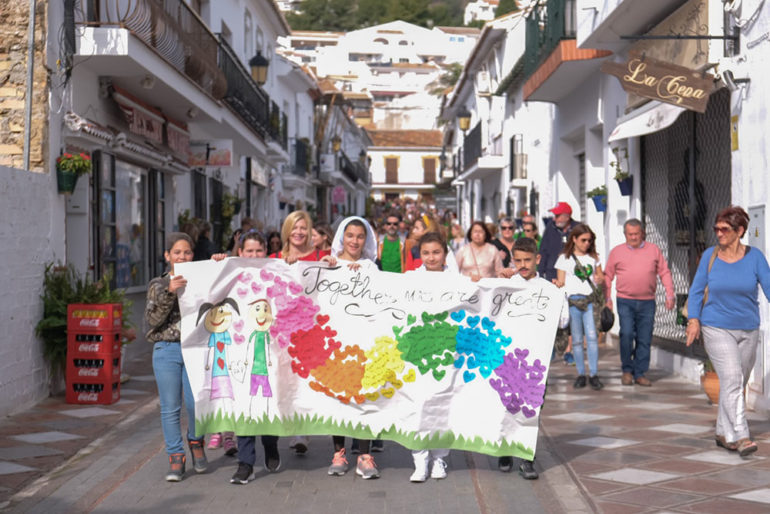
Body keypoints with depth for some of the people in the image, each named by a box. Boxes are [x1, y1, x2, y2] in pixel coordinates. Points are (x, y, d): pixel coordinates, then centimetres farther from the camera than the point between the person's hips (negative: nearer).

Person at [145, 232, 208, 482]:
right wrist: (169, 292, -15)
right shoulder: (159, 285, 9)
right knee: (170, 407, 2)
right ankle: (176, 457, 12)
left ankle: (196, 442, 19)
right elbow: (152, 319, -2)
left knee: (196, 403, -9)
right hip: (167, 350, 1)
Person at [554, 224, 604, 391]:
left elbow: (600, 276, 24)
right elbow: (561, 282, 8)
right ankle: (581, 374, 8)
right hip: (572, 301, -1)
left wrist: (599, 279, 1)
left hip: (590, 300, 1)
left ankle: (594, 375, -9)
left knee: (592, 336, -11)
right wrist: (556, 285, -14)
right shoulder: (564, 258, 9)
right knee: (577, 339, 0)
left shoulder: (594, 257, 17)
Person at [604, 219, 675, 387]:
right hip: (625, 301, -1)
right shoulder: (617, 252, 8)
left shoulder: (654, 250, 10)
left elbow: (664, 272, 12)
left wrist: (669, 294, 4)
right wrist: (607, 298, 4)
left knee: (644, 339, 2)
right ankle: (627, 370, 4)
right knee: (626, 334, -13)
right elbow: (608, 276, 11)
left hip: (647, 303, 1)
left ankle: (640, 373, 12)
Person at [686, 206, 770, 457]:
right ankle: (740, 437, -19)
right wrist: (693, 319, -10)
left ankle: (723, 433, 25)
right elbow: (696, 290, 2)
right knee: (731, 379, -16)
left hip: (748, 331, 2)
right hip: (717, 329, -2)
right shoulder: (710, 256, -2)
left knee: (737, 384, 11)